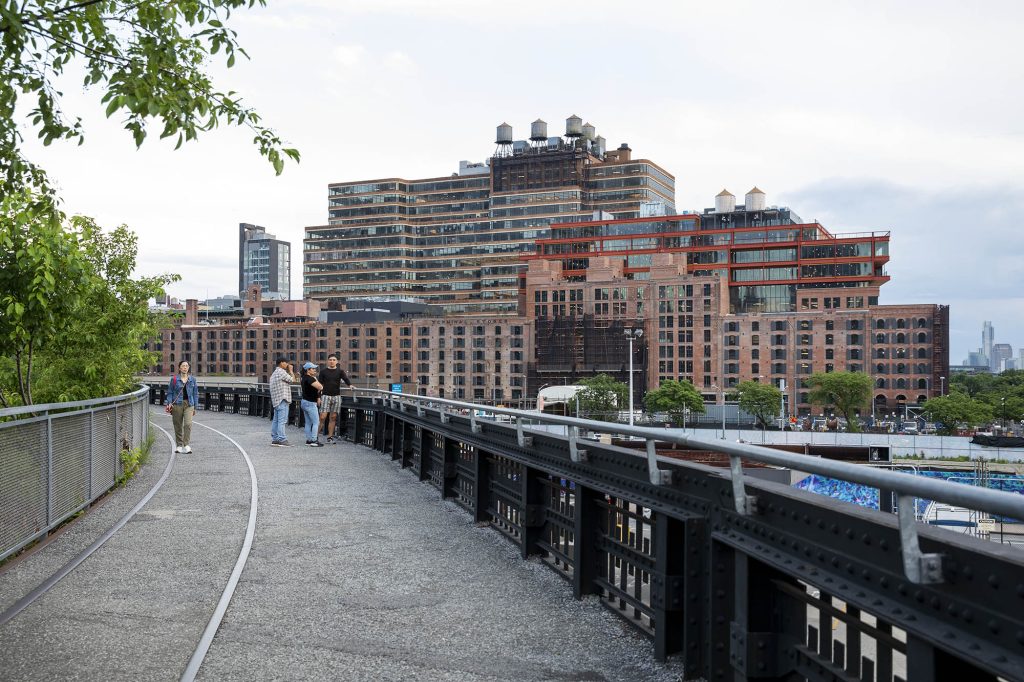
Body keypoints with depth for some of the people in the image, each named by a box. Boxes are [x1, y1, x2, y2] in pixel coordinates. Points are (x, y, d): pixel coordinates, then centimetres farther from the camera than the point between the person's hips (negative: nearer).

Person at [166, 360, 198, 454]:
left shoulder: (192, 379, 9)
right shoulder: (174, 379, 3)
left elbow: (195, 393, 13)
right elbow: (170, 392, 6)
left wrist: (195, 407, 11)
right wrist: (169, 403, -9)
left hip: (189, 404, 1)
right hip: (177, 404, 0)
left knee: (188, 424, -15)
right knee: (178, 426, 5)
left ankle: (187, 445, -14)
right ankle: (179, 446, 16)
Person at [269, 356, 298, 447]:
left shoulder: (274, 373, 21)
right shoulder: (281, 372, -11)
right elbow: (292, 380, -7)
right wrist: (291, 371, 3)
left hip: (276, 400, 10)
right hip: (282, 399, -10)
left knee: (276, 420, 10)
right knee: (282, 421, -11)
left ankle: (274, 439, 12)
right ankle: (282, 440, -13)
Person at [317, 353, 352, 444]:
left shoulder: (340, 371, 7)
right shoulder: (323, 371, 4)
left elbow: (346, 379, -9)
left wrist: (350, 385, -31)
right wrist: (318, 397, -3)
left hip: (336, 396, 2)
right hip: (326, 396, -2)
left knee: (333, 417, 5)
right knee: (322, 417, -9)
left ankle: (330, 437, 11)